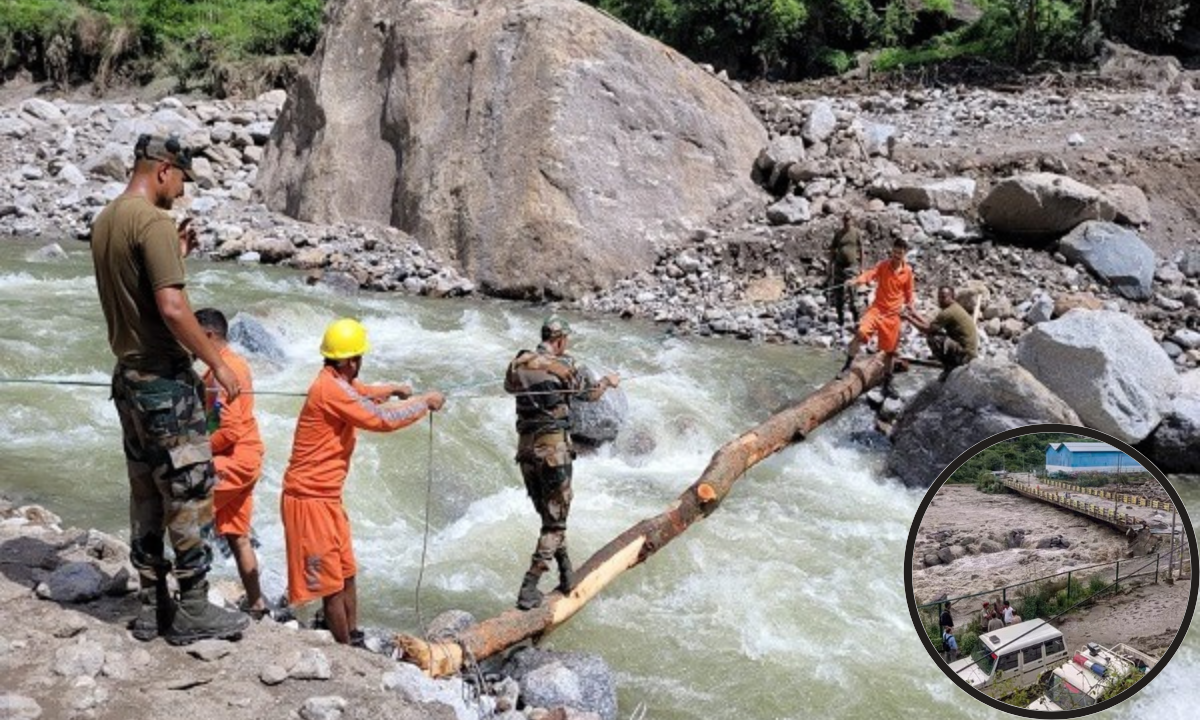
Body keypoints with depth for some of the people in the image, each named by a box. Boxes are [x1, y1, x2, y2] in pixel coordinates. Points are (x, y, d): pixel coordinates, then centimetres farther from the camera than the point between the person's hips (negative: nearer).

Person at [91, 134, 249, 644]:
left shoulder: (105, 221, 12)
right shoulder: (153, 222, -17)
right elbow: (172, 308, -25)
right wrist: (217, 362, -17)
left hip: (128, 376, 9)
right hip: (165, 379, -9)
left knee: (147, 493, 14)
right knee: (190, 492, -1)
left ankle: (152, 606, 21)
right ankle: (193, 611, 6)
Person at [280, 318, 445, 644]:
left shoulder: (339, 383, 9)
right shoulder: (330, 389, -22)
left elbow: (361, 393, 35)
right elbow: (382, 419, -22)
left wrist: (392, 390, 26)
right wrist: (424, 403, -12)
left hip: (327, 497, 10)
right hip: (310, 499, -10)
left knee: (347, 574, 16)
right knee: (332, 585, -1)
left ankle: (353, 639, 26)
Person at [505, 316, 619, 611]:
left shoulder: (518, 364, 4)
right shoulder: (563, 366, -8)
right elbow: (589, 394, 8)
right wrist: (608, 381, 28)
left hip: (525, 448, 6)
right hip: (553, 448, -6)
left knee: (548, 514, 20)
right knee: (555, 520, 1)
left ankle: (567, 575, 25)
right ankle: (528, 590, -6)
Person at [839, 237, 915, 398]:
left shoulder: (908, 271, 1)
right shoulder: (883, 266, -6)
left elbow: (908, 293, 14)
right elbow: (870, 274, -25)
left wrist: (909, 306, 16)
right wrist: (857, 281, -44)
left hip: (893, 314, 3)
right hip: (877, 308, -2)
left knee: (891, 351, 10)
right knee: (861, 333, -29)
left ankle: (887, 384, 24)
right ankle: (846, 366, -18)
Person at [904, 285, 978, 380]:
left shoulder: (948, 312, -18)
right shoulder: (955, 308, 13)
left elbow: (927, 329, -17)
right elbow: (932, 325, 15)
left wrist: (909, 318, -7)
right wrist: (916, 315, 10)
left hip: (965, 354, -10)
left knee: (932, 338, -20)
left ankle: (949, 368, -4)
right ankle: (952, 366, 15)